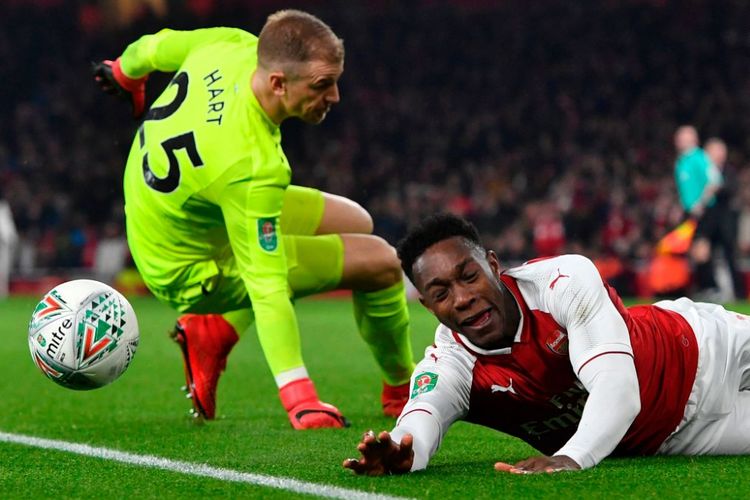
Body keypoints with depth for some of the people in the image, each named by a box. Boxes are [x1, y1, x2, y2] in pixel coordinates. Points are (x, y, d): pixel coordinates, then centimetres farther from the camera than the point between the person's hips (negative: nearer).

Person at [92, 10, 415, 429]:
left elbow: (158, 46, 5)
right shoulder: (253, 166, -39)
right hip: (188, 269, -9)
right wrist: (300, 399, -37)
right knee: (382, 262, -10)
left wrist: (125, 72, 28)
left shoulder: (234, 47, -18)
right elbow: (268, 292, -37)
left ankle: (215, 332, 14)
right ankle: (401, 393, 15)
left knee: (355, 222, 17)